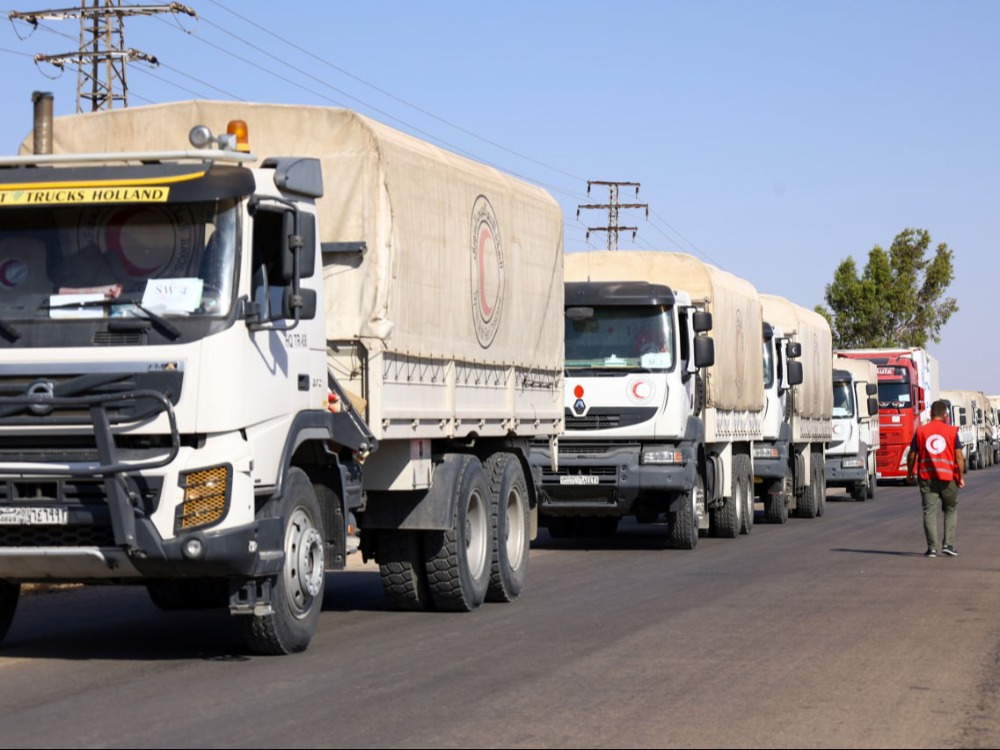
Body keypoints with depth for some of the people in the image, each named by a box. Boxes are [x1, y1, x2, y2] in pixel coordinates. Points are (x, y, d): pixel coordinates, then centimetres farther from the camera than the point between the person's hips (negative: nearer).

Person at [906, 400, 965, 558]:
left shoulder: (920, 431, 1)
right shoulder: (952, 431, -2)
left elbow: (912, 456, 3)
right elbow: (959, 456, -5)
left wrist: (910, 474, 16)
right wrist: (961, 477, 4)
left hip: (926, 478, 0)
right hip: (948, 477, 0)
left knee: (929, 511, 3)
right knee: (951, 510, 15)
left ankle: (932, 548, -3)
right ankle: (948, 544, 6)